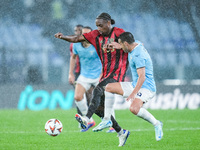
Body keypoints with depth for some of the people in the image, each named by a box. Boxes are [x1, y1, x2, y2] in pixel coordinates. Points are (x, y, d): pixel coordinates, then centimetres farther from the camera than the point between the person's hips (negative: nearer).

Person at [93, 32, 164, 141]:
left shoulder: (138, 56, -24)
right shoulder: (137, 44, 4)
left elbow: (142, 77, -30)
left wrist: (133, 93, -34)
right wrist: (119, 46, 23)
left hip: (146, 88, -10)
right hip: (135, 85, 10)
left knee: (134, 109, -35)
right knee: (109, 87, 8)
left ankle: (156, 124, -14)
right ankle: (107, 120, 10)